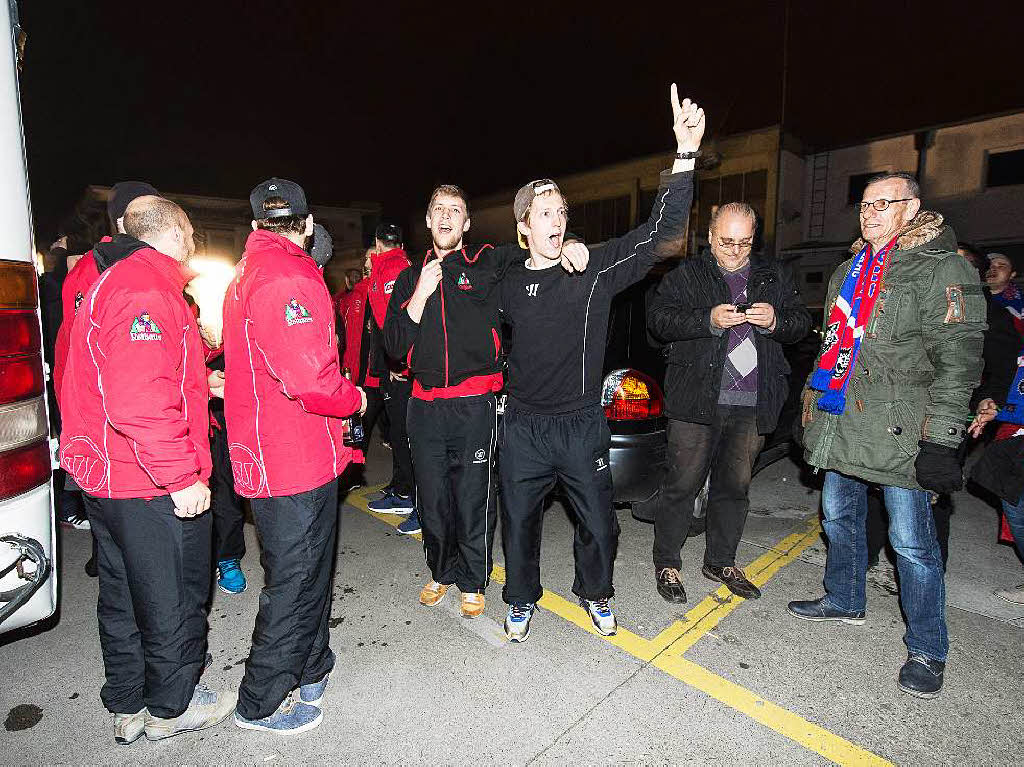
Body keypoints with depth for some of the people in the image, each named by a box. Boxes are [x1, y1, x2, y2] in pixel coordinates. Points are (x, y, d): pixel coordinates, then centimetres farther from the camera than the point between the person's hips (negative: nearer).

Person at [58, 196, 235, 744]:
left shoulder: (111, 283, 15)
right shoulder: (148, 291, -20)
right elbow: (138, 403, -29)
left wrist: (201, 379, 23)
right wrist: (183, 476, -25)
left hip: (104, 475, 11)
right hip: (153, 490, -11)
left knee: (123, 596, 22)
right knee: (174, 599, 9)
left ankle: (127, 708, 39)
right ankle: (171, 707, 29)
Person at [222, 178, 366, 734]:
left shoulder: (247, 275, 15)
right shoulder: (288, 281, -20)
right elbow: (311, 380, -30)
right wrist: (354, 399, -10)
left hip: (265, 453, 10)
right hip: (297, 463, -10)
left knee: (307, 570, 23)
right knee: (295, 581, 6)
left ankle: (311, 667, 42)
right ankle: (260, 704, 25)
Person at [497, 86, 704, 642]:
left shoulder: (595, 269, -6)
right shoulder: (509, 282, 1)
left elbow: (660, 232, -15)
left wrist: (686, 155, -24)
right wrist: (512, 384, 11)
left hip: (582, 424, -1)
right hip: (523, 427, 2)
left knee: (598, 522, 12)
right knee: (519, 521, 13)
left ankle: (596, 594, 41)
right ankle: (522, 601, 38)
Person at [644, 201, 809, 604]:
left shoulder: (774, 276, 15)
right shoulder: (686, 275, 3)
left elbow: (801, 323, 14)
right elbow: (658, 318, -8)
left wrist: (775, 322, -9)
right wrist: (709, 320, -21)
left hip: (753, 405, 4)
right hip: (697, 401, -4)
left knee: (735, 487, 15)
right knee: (681, 484, 1)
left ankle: (721, 561, 32)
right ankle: (666, 563, 17)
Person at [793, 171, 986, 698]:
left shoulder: (942, 269, -7)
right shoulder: (849, 271, 15)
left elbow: (957, 363, -13)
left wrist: (940, 441, -18)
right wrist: (814, 404, 19)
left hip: (899, 430, -7)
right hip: (842, 424, 7)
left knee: (911, 541, 0)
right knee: (839, 518, 18)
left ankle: (927, 650, 19)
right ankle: (844, 601, 38)